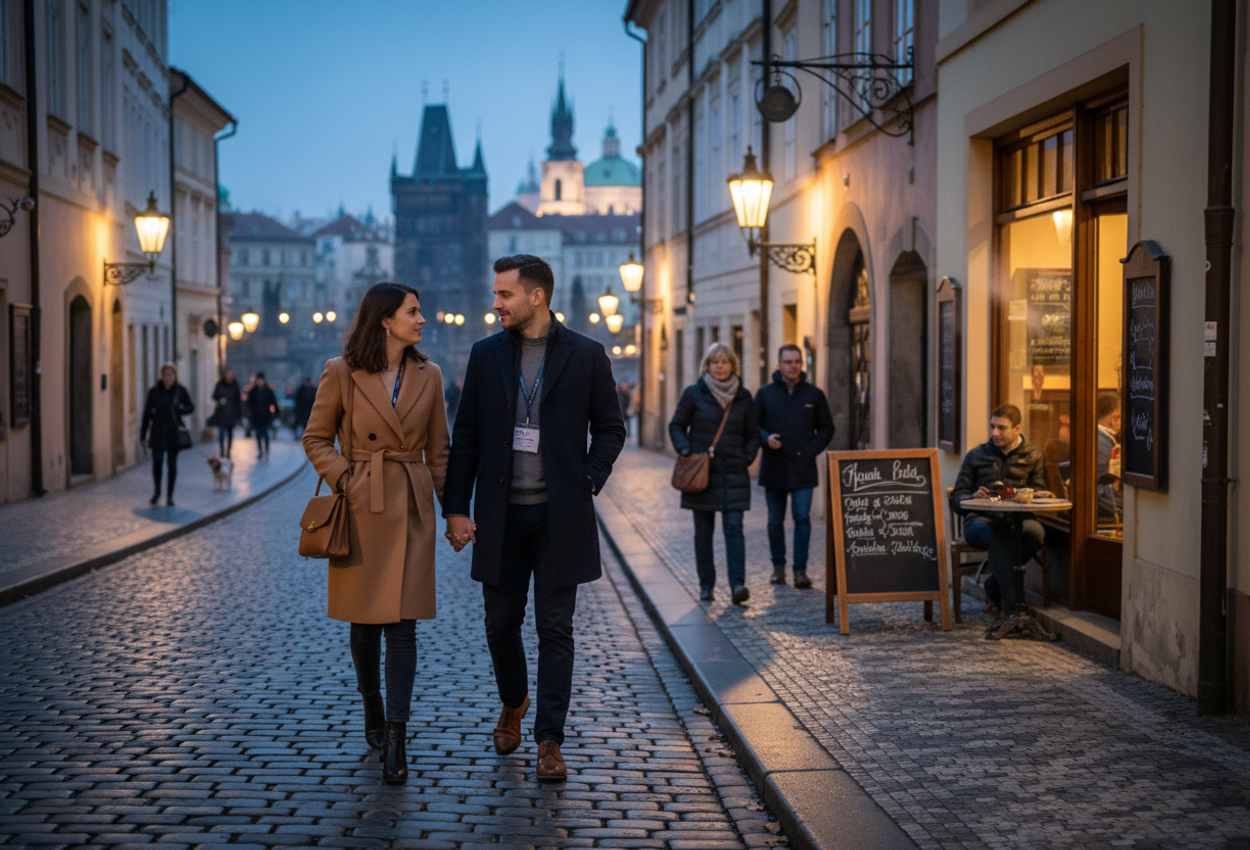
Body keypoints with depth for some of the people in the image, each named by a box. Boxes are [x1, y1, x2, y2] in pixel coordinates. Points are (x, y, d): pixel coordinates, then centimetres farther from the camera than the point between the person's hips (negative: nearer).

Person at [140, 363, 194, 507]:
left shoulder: (181, 391, 1)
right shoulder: (154, 392, 1)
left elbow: (191, 407, 8)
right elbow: (147, 413, 3)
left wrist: (181, 409, -15)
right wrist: (143, 434, 1)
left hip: (174, 433, 0)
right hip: (157, 433, 0)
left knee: (172, 465, 3)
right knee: (157, 463, -1)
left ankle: (170, 496, 12)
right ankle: (156, 492, 21)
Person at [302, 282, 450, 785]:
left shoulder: (428, 376, 5)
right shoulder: (341, 373, -3)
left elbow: (438, 452, 10)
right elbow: (316, 438, 5)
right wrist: (345, 481, -9)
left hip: (411, 508, 1)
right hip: (361, 508, -1)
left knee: (402, 624, -6)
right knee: (365, 622, 9)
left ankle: (395, 742, -4)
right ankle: (372, 709, 33)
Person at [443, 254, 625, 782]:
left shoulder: (586, 356, 0)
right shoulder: (486, 354, 6)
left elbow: (610, 428, 8)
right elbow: (466, 436, 6)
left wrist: (589, 482, -6)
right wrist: (456, 508, 0)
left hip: (560, 515, -2)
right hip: (501, 514, 2)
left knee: (555, 629, 1)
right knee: (501, 624, 11)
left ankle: (549, 741, 9)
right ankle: (513, 703, 38)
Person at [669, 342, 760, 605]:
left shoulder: (743, 396, 7)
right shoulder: (694, 393, 1)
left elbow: (753, 433, 15)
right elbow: (676, 426, 5)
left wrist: (748, 456, 0)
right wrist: (686, 450, -10)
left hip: (734, 475, 1)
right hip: (701, 474, 0)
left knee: (734, 528, -9)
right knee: (703, 531, 5)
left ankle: (737, 584, -13)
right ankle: (706, 585, 13)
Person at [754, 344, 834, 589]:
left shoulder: (814, 394, 6)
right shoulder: (765, 394, 5)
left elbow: (826, 428, 10)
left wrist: (811, 450, -4)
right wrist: (766, 438, -13)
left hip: (803, 469, -1)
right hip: (773, 468, 1)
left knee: (802, 518, -8)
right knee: (775, 520, 8)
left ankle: (801, 569, -6)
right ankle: (778, 566, 21)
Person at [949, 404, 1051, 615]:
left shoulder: (1033, 456, 20)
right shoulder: (976, 456, 19)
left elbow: (1039, 492, 15)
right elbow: (956, 500, 14)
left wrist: (1039, 495, -11)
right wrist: (974, 497, -10)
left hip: (1017, 519, 1)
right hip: (981, 520, -1)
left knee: (1034, 531, -36)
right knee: (996, 535, -39)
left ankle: (995, 584, -17)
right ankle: (1011, 602, -42)